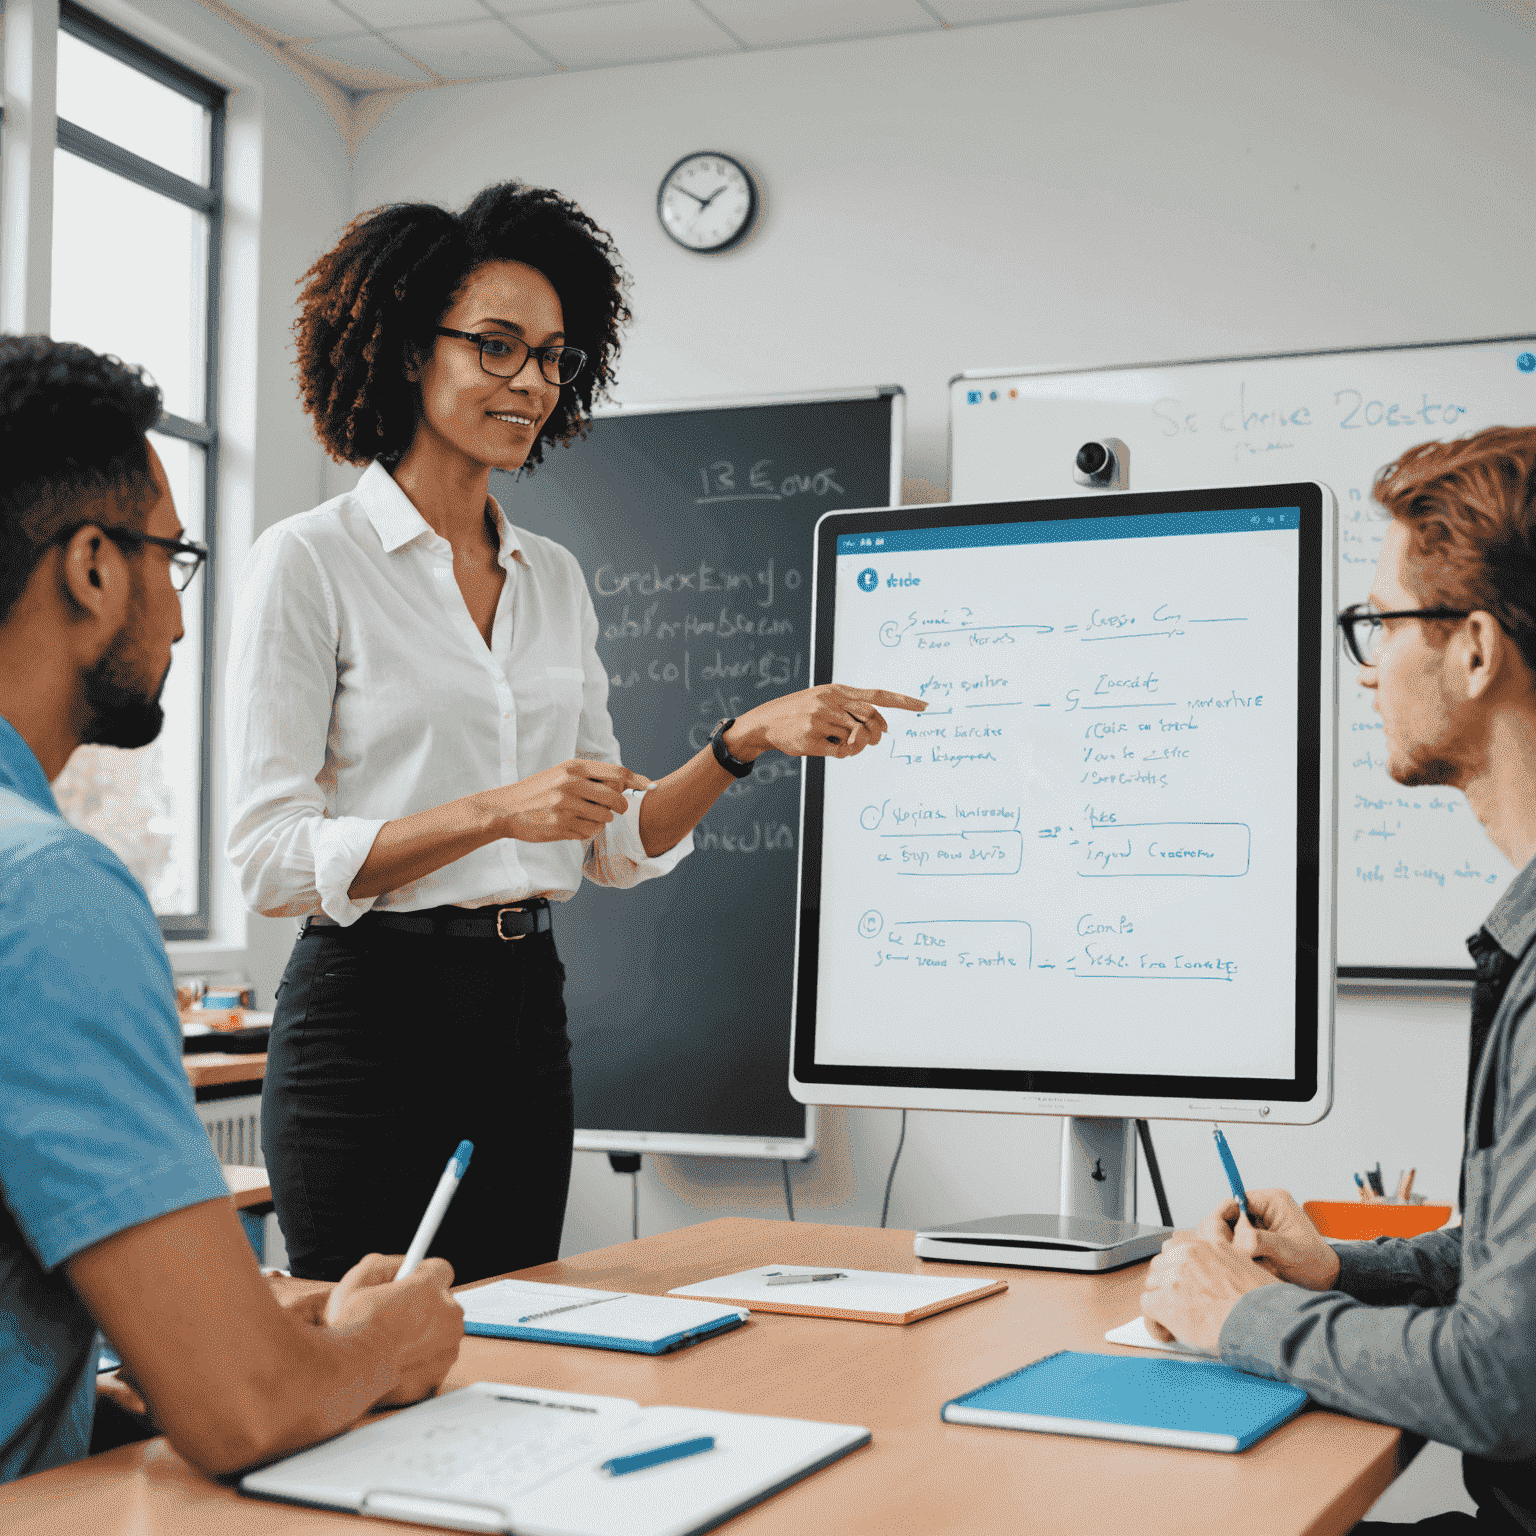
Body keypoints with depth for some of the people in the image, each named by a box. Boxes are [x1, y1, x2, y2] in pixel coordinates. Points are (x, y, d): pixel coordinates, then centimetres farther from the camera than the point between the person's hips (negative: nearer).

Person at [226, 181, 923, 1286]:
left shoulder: (555, 579, 11)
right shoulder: (310, 563, -7)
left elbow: (612, 844, 11)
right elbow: (272, 859, -13)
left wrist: (747, 741, -3)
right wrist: (496, 811, -22)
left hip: (527, 1011, 6)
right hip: (373, 1012, -6)